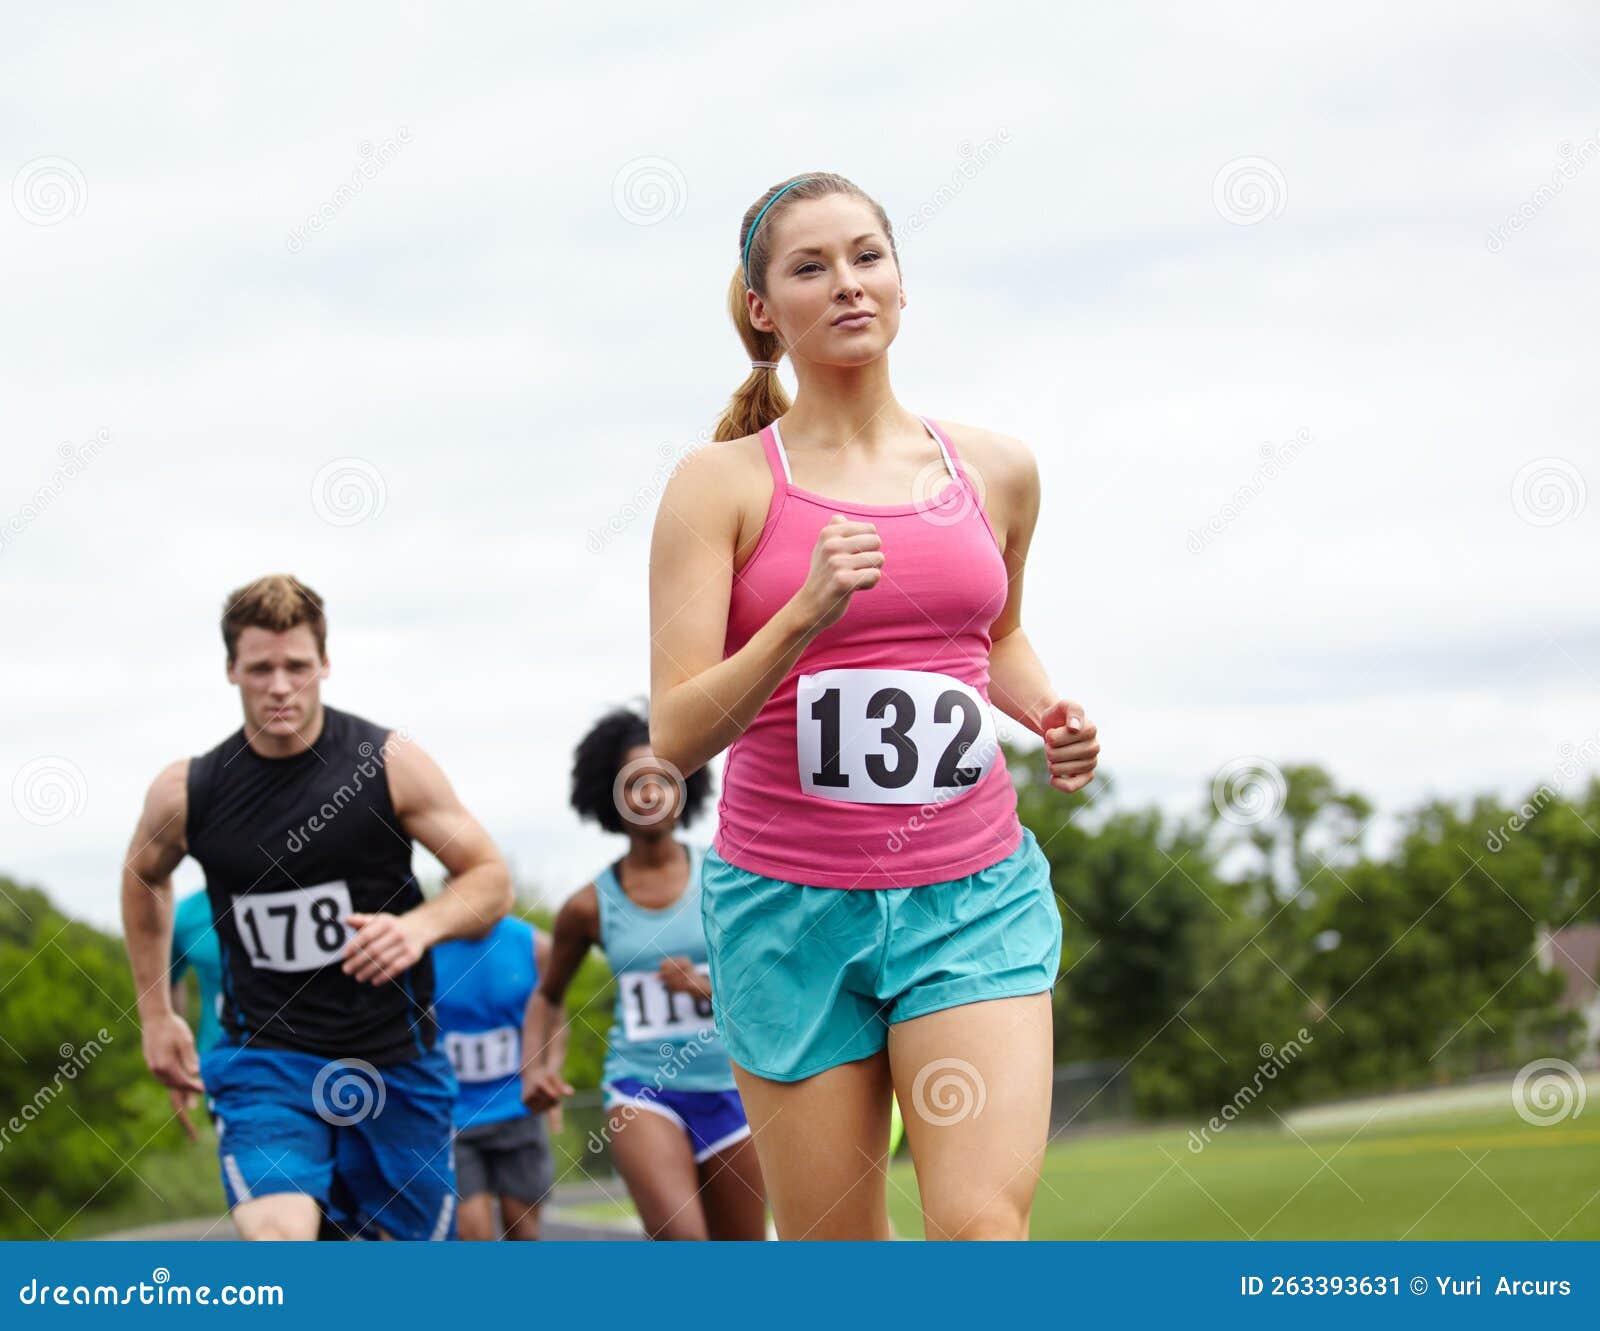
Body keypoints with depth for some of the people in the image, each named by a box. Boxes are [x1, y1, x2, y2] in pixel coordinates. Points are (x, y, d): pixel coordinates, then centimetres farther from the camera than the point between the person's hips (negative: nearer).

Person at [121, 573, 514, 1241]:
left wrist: (419, 927, -22)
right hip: (262, 1056, -1)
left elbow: (490, 879, -2)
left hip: (393, 1057, 1)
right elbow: (144, 876, 19)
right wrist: (155, 1015, 19)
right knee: (276, 1240, -25)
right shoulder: (187, 791, -4)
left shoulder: (389, 762, -9)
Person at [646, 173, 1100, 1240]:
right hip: (791, 900, -1)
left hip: (974, 890, 2)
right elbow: (676, 738, -9)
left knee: (984, 1228, -16)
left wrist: (1048, 712, 6)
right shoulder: (725, 484, -2)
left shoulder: (996, 471, 7)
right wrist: (807, 613, -23)